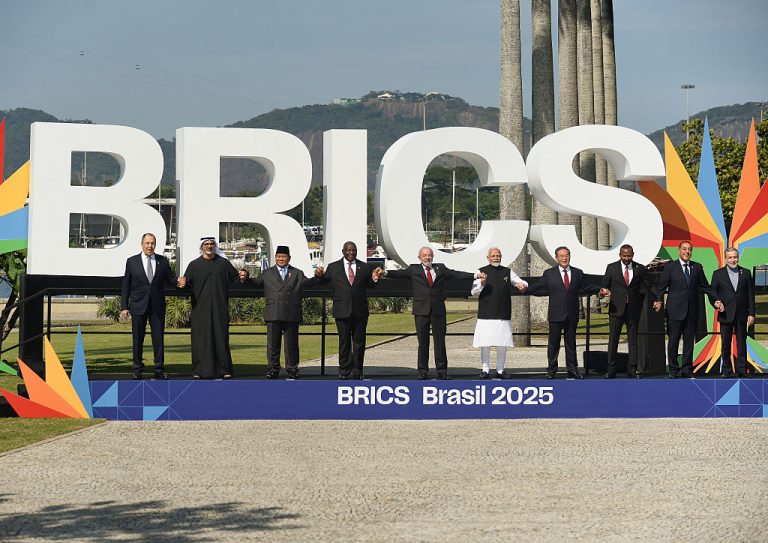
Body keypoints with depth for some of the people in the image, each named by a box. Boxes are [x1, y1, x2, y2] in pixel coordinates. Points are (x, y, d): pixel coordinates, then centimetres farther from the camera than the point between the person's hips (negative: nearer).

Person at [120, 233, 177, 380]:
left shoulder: (163, 261, 6)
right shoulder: (132, 262, 4)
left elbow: (169, 279, 11)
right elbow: (125, 286, 4)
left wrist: (178, 281, -13)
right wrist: (124, 307, -1)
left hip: (158, 306, 1)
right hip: (138, 306, -1)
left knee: (158, 338, 2)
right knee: (138, 339, 3)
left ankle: (159, 370, 7)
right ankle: (137, 370, 12)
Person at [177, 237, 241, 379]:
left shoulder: (224, 263, 9)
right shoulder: (194, 265, 5)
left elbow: (235, 277, 13)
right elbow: (187, 283, 0)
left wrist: (242, 277, -9)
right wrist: (182, 284, -23)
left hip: (219, 308, 1)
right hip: (201, 308, -1)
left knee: (221, 338, 1)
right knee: (201, 339, -1)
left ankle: (224, 369, 6)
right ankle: (200, 370, 3)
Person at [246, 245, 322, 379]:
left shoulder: (297, 274, 11)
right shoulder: (268, 273, 14)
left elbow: (306, 282, -5)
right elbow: (257, 282, 2)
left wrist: (316, 276, -25)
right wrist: (246, 278, -18)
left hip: (291, 316, -1)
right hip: (273, 315, 1)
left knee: (291, 343, 3)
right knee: (273, 343, 3)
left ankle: (292, 369, 10)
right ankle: (273, 369, 10)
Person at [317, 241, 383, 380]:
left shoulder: (364, 267, 10)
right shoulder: (333, 267, 7)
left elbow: (369, 285, 15)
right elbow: (323, 282, 3)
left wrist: (374, 279, -7)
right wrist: (319, 276, -19)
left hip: (360, 311, 1)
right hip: (342, 311, -1)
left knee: (359, 341, 4)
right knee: (344, 341, 4)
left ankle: (357, 370, 11)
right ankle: (344, 370, 11)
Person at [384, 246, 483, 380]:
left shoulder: (440, 269, 12)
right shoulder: (414, 269, 7)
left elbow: (457, 274, 7)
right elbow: (400, 273, -5)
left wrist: (475, 275, -2)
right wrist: (385, 273, -22)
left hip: (438, 310, 1)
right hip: (421, 311, -1)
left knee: (440, 341, 2)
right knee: (423, 342, 1)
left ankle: (442, 371, 7)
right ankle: (423, 371, 7)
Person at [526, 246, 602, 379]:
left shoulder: (578, 273, 9)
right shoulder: (549, 274, 3)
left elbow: (585, 288, 14)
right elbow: (535, 289, 3)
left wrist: (600, 289, 2)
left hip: (572, 314, 2)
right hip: (556, 314, -2)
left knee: (571, 342, 7)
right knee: (553, 343, 2)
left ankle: (572, 370, 13)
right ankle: (551, 371, 9)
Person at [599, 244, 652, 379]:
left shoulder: (640, 269, 6)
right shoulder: (611, 268, 5)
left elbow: (646, 287, 9)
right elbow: (605, 285, 9)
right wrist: (604, 291, -13)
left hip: (633, 309, 1)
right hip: (616, 308, -1)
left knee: (633, 340, 4)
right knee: (613, 339, -3)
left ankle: (632, 370, 7)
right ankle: (610, 370, 0)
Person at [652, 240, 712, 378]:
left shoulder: (697, 267, 9)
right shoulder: (670, 267, 1)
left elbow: (705, 286, 12)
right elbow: (662, 286, -2)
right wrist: (658, 300, -16)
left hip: (692, 311, 3)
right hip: (675, 310, -3)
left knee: (689, 341, 6)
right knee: (673, 341, 1)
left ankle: (687, 369, 13)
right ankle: (673, 369, 9)